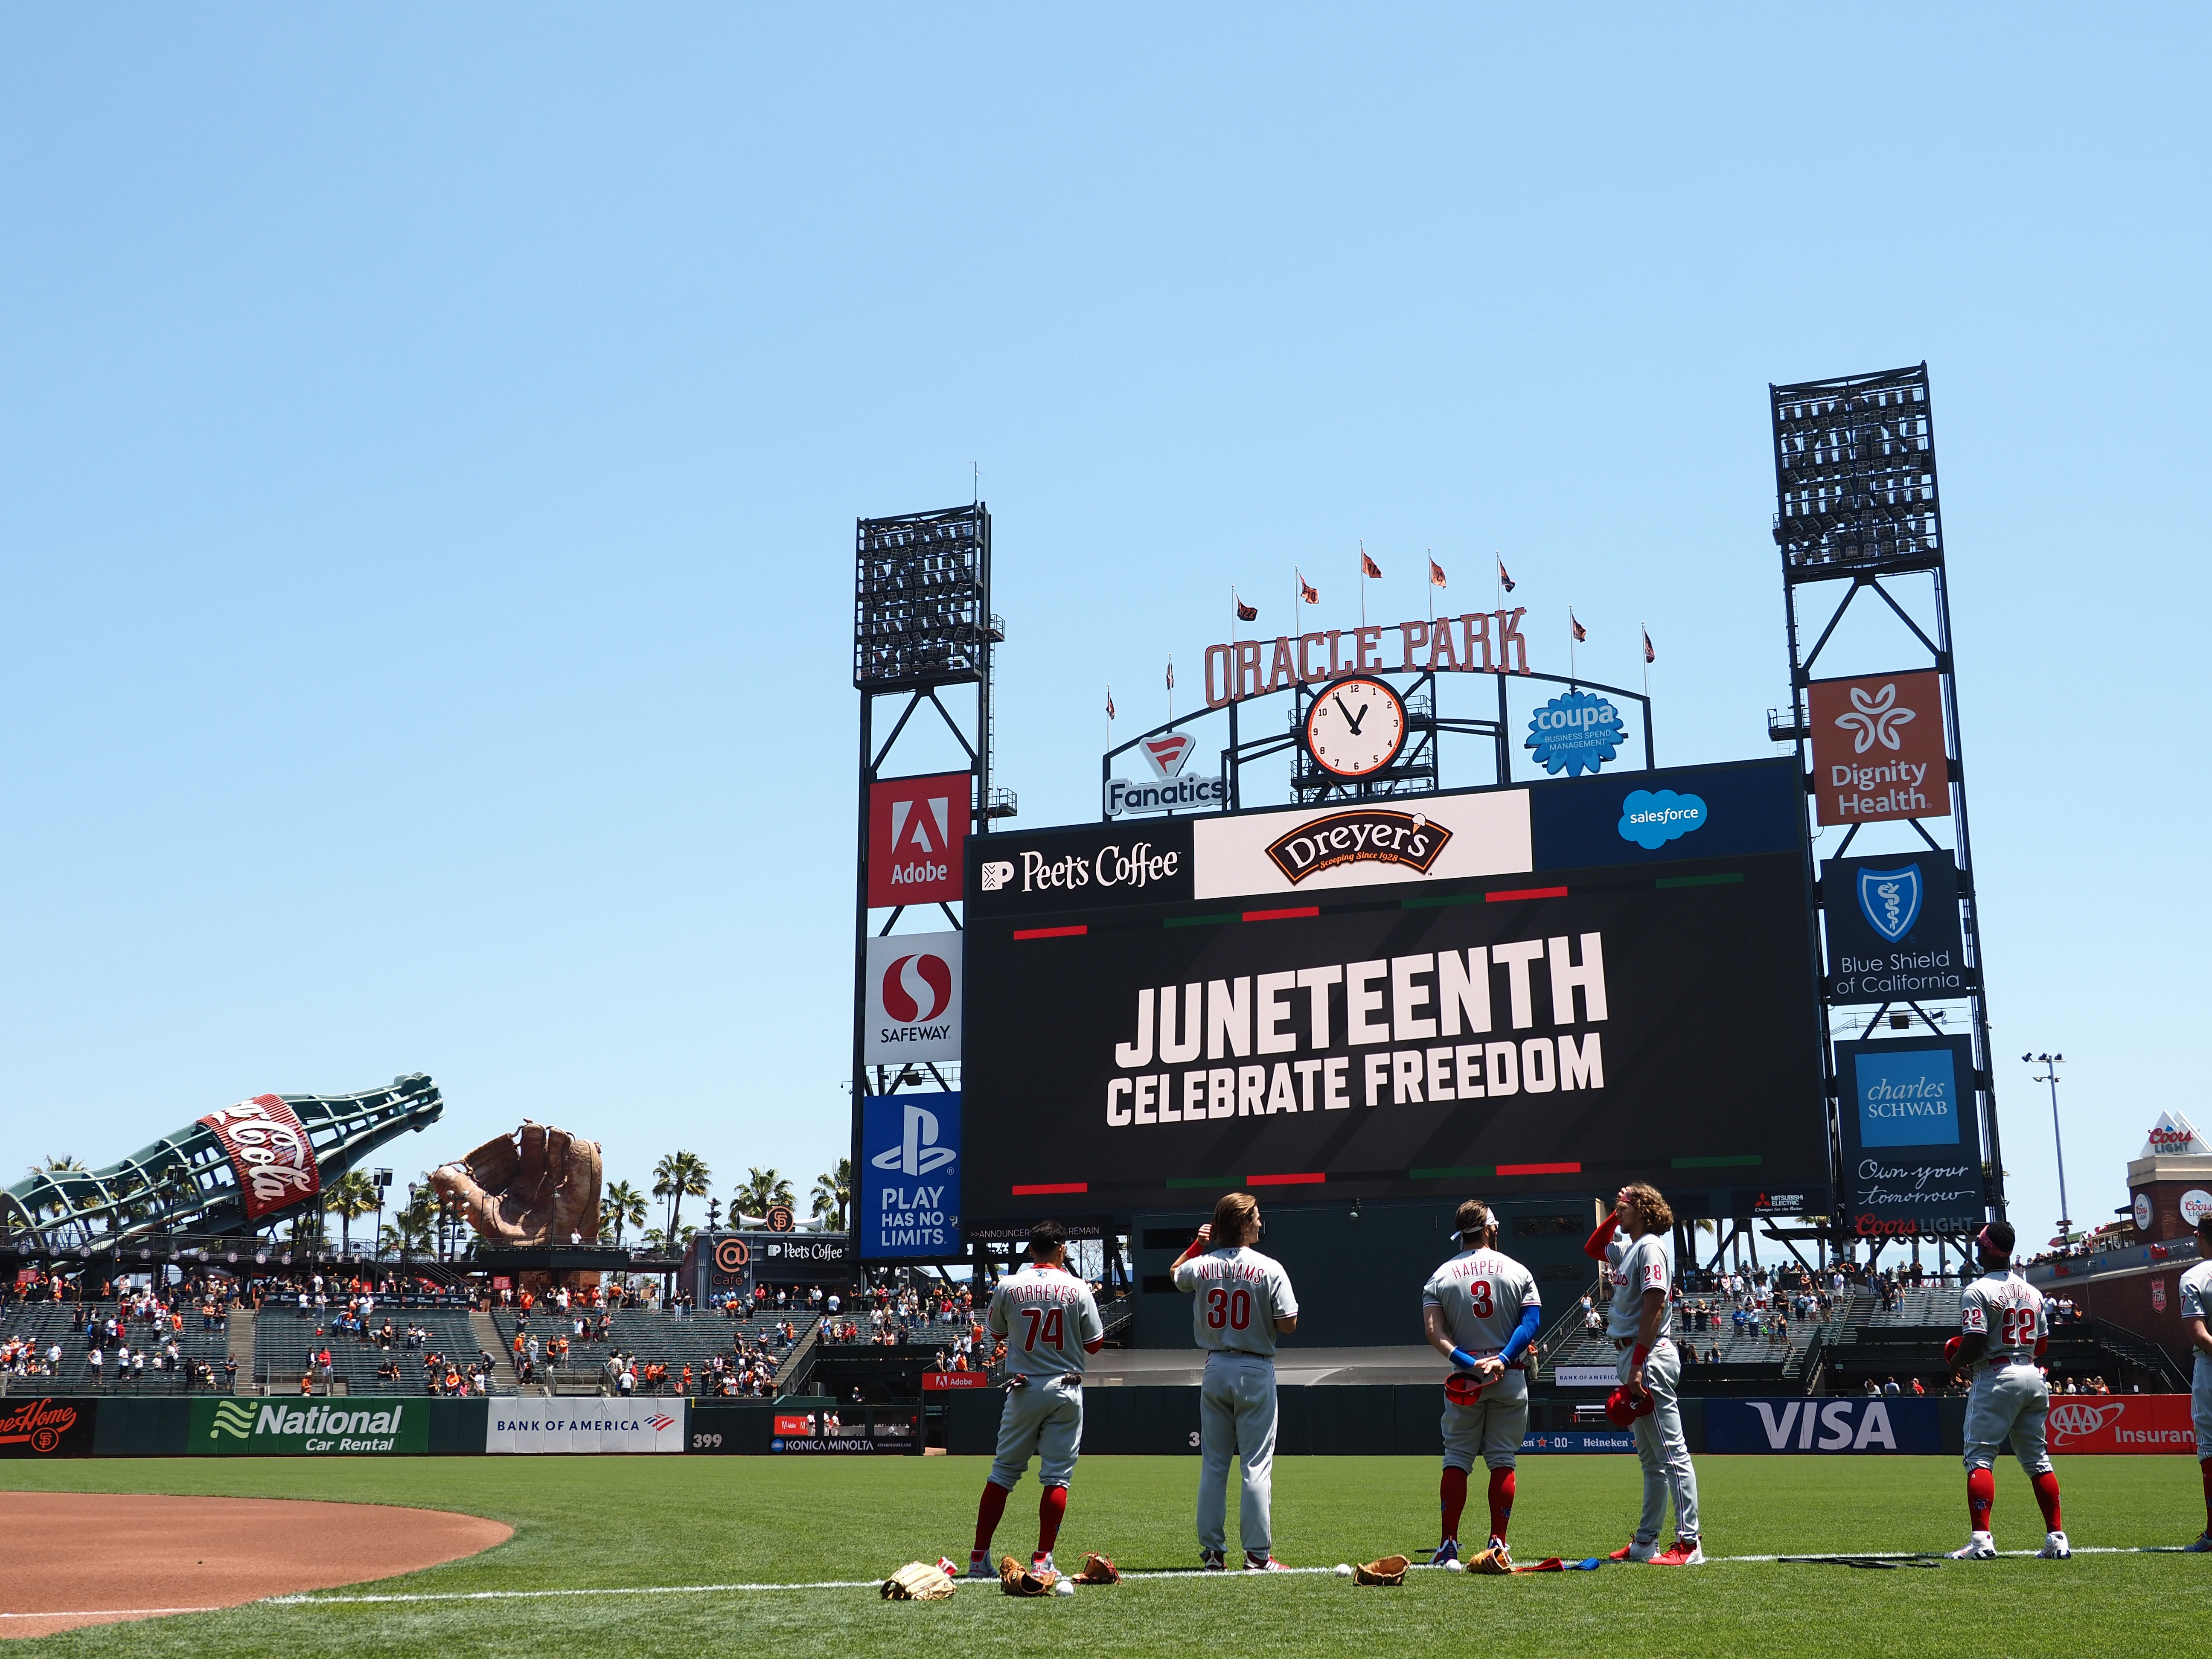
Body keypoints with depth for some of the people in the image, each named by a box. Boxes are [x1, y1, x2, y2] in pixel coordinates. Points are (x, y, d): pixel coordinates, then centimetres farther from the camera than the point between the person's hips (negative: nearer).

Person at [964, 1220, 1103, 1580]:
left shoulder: (1009, 1287, -2)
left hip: (1023, 1391, 1)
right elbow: (1094, 1345, 2)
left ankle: (979, 1558, 7)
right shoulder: (1078, 1289, -5)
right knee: (1057, 1475, 4)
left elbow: (996, 1330, 15)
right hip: (1065, 1392, -1)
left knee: (1003, 1471, 9)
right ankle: (1042, 1560, 0)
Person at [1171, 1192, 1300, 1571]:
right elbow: (1289, 1325, -11)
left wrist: (1198, 1244, 21)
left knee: (1213, 1465, 10)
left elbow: (1175, 1276, 23)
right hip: (1256, 1372, -4)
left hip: (1215, 1371, 4)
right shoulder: (1269, 1269, -11)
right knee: (1257, 1465, 0)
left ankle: (1213, 1552, 11)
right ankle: (1258, 1556, -2)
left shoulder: (1201, 1266, -1)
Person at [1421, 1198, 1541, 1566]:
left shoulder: (1441, 1276, 4)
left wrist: (1467, 1363, -15)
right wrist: (1502, 1360, -16)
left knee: (1456, 1458, 5)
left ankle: (1449, 1544, -1)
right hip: (1510, 1376, -1)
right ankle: (1498, 1543, 3)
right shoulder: (1517, 1271, 3)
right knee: (1503, 1460, 5)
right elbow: (1532, 1322, -9)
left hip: (1464, 1377, 1)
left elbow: (1433, 1330, -8)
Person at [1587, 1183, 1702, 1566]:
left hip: (1650, 1356, -10)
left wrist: (1638, 1366, -24)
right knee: (1651, 1459, 14)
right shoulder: (1628, 1247, 17)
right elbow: (1592, 1249, 35)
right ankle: (1645, 1543, 20)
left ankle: (1689, 1544, -11)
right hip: (1633, 1357, 10)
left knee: (1672, 1454, -10)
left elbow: (1655, 1306, -19)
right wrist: (1615, 1215, 19)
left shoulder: (1651, 1247, -11)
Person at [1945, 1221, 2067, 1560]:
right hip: (2032, 1376, 7)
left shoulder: (1977, 1291, -11)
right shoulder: (2032, 1292, 12)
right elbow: (2041, 1344, 16)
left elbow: (1973, 1345, -18)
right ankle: (2057, 1538, 12)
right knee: (2037, 1459, 13)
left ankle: (1981, 1539, -14)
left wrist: (1954, 1361, 1)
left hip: (1995, 1379, -7)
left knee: (1979, 1458, -5)